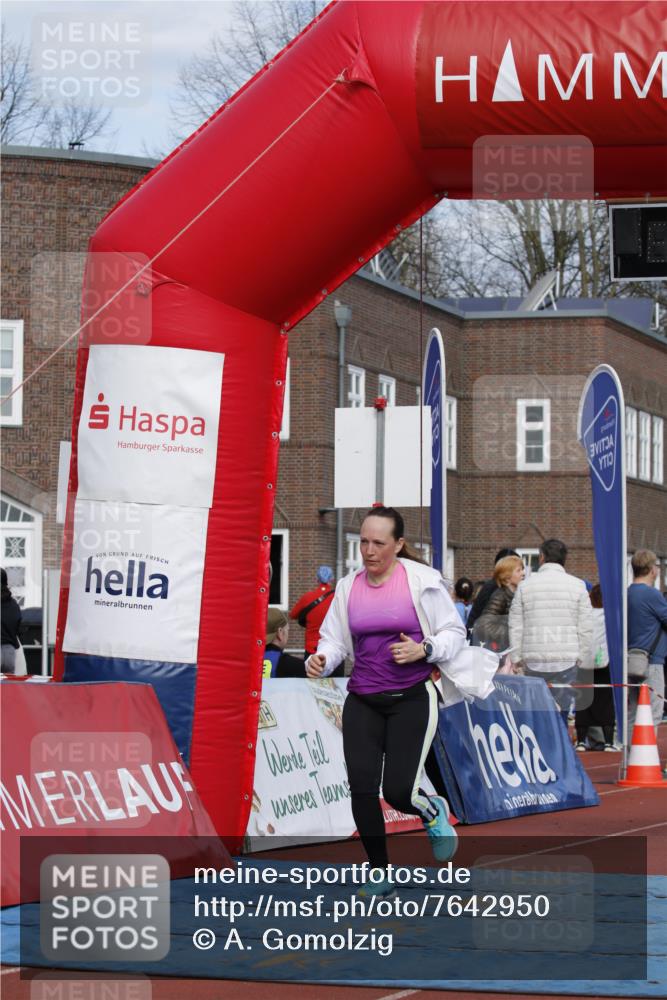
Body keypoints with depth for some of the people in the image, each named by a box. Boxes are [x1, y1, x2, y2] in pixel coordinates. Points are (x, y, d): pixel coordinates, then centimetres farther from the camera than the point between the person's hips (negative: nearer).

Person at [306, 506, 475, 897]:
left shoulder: (422, 580, -6)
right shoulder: (348, 587, 6)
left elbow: (455, 633, 0)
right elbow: (335, 640, 10)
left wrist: (423, 650, -19)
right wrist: (321, 660, -12)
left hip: (413, 699, -4)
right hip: (363, 700, 4)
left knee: (398, 790, -12)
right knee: (362, 787, -7)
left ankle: (433, 812, 26)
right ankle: (380, 874, 10)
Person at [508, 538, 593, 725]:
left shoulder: (525, 585, 6)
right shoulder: (577, 585, 3)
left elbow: (515, 626, 6)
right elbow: (586, 628, 2)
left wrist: (516, 657, 12)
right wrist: (582, 659, 10)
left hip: (534, 661, 1)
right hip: (566, 661, -1)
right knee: (561, 712, -1)